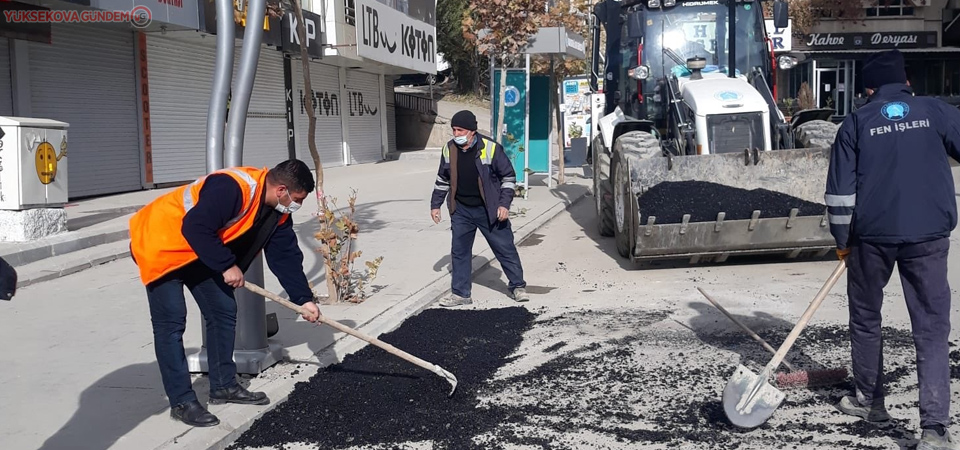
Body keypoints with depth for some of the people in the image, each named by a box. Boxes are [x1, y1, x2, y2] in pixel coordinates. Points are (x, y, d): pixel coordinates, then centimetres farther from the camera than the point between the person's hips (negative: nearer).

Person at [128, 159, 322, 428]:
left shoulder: (277, 211, -4)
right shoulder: (232, 187, -33)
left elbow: (285, 255, 1)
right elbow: (195, 228, -34)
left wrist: (303, 299, -5)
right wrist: (227, 266, -25)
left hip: (200, 253, 9)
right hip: (160, 244, -9)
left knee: (224, 312, 8)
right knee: (171, 322, -8)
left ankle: (223, 386, 20)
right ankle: (181, 401, -2)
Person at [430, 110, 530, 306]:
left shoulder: (490, 148, -15)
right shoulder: (449, 149, -1)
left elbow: (509, 176, -7)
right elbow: (442, 179, 14)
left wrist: (504, 204, -12)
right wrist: (435, 204, 14)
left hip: (489, 211, -4)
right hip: (461, 211, 4)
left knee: (505, 249, 4)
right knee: (459, 252, 7)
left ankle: (518, 286, 20)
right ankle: (460, 293, 18)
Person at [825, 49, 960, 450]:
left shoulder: (857, 122, 4)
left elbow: (841, 189, 1)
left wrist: (842, 240, 11)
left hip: (872, 235, 0)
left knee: (865, 319, 20)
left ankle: (869, 401, 31)